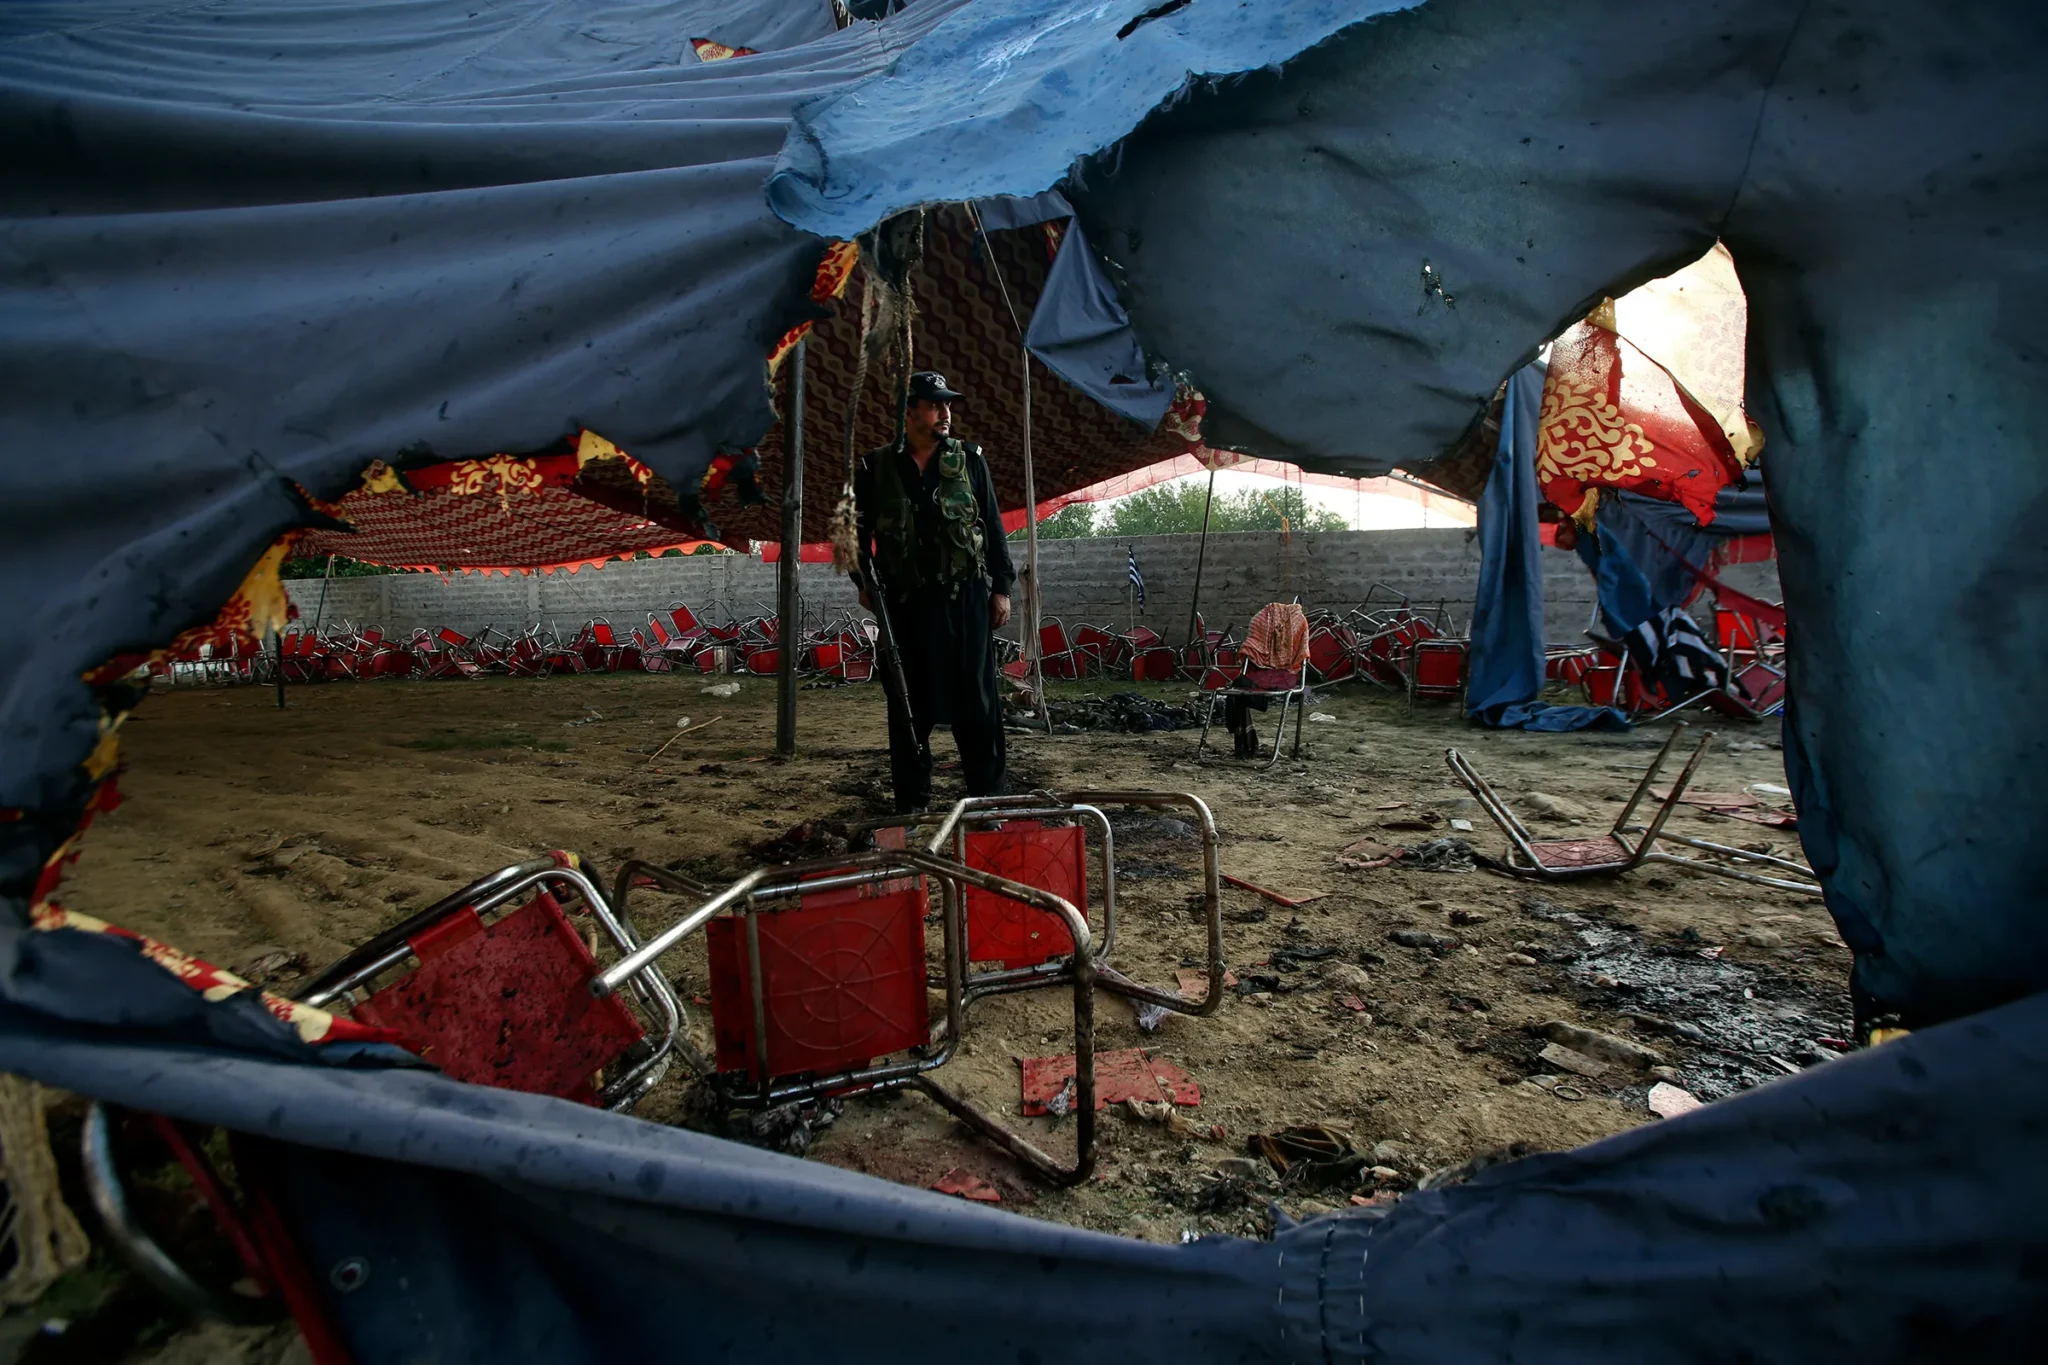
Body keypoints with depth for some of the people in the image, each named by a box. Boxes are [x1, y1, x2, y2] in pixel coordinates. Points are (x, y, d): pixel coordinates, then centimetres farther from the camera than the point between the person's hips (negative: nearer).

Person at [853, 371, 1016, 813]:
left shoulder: (969, 459, 7)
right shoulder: (876, 467, 6)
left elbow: (993, 525, 7)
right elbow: (860, 529, 13)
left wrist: (1001, 587, 2)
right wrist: (865, 582, 1)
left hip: (966, 596, 0)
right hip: (905, 600, 1)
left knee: (977, 698, 0)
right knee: (909, 702, 6)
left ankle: (988, 796, 9)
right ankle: (912, 800, 17)